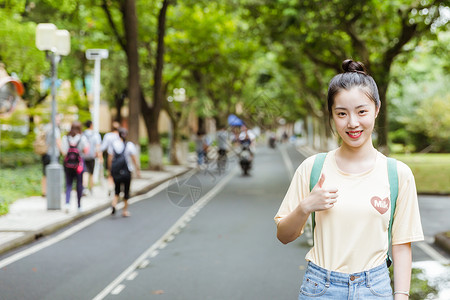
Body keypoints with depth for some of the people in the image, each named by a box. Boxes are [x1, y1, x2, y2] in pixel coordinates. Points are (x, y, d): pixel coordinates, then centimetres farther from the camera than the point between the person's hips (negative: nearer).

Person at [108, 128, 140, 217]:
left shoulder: (113, 144, 0)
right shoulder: (130, 145, -7)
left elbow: (110, 159, 1)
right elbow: (134, 159, -7)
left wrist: (110, 170, 10)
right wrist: (138, 170, 0)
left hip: (115, 172, 2)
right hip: (126, 172, -2)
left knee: (117, 189, 17)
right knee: (126, 191, 11)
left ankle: (114, 204, -10)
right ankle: (125, 211, 17)